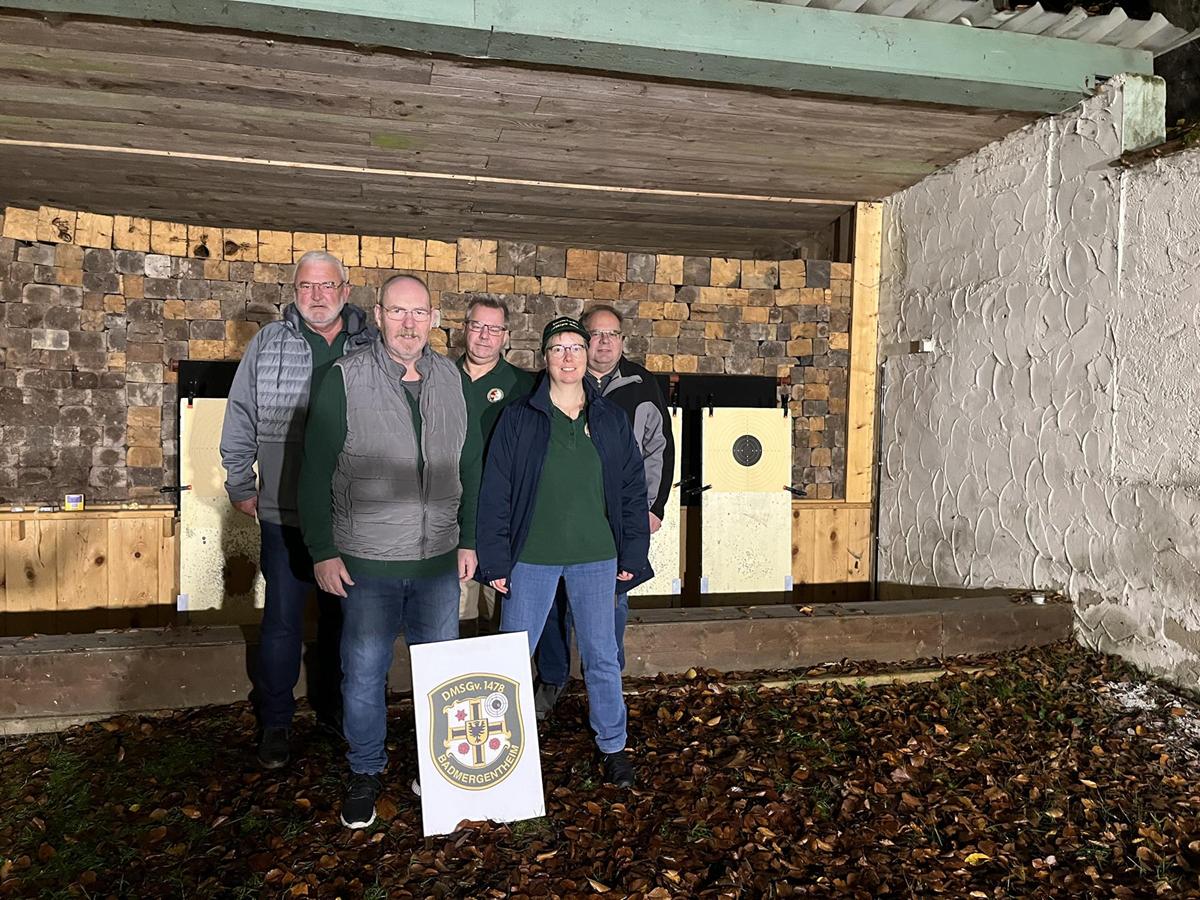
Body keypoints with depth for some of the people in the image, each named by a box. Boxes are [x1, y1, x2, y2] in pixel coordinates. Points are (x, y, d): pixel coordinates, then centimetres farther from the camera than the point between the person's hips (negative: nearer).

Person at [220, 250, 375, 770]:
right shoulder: (267, 344, 2)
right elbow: (241, 421, 6)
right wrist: (240, 485, 5)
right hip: (284, 514, -1)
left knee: (341, 616, 15)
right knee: (282, 620, 6)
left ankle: (331, 706, 34)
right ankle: (275, 722, 24)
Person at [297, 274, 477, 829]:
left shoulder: (451, 378, 4)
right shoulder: (345, 379, -7)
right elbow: (315, 471, -5)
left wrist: (468, 538, 9)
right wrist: (322, 550, -8)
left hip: (439, 559, 3)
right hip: (367, 562, -3)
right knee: (364, 673, 8)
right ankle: (365, 773, 30)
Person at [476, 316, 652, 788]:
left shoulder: (611, 419, 4)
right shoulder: (518, 419, -2)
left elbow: (632, 489, 6)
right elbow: (495, 492, -2)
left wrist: (632, 556, 2)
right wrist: (495, 561, -6)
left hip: (596, 556, 1)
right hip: (532, 557, -1)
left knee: (601, 656, 11)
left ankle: (613, 746, 28)